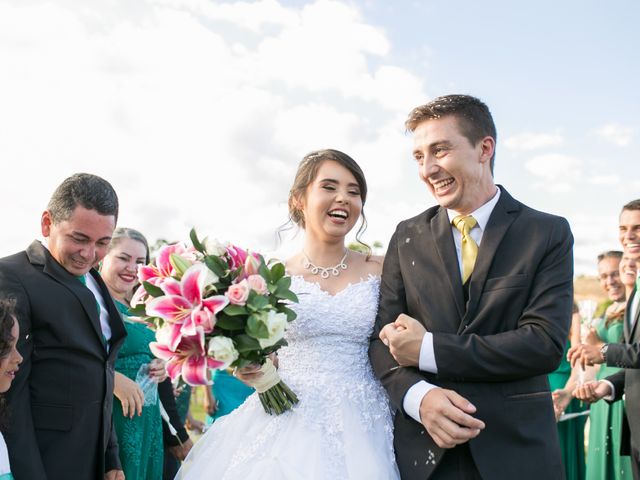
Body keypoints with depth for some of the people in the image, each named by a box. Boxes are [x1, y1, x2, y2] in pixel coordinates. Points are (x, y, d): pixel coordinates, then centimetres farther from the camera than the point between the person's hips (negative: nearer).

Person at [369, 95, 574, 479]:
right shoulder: (408, 238, 5)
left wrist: (429, 349, -16)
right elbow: (383, 337, 1)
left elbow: (546, 343, -13)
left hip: (517, 448, -2)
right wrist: (418, 395, -19)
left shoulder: (548, 234, -4)